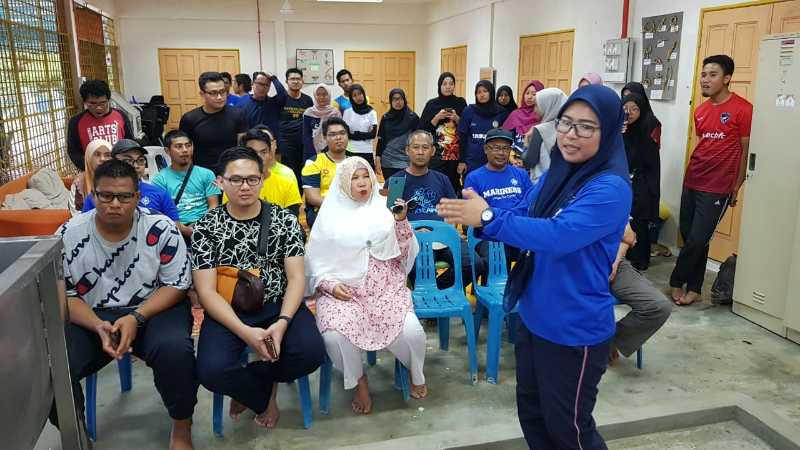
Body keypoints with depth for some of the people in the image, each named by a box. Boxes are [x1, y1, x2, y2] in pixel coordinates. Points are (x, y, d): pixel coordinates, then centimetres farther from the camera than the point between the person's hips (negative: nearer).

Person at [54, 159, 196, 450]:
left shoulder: (161, 229, -10)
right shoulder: (68, 235, -5)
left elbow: (176, 286, -6)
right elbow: (63, 296, -1)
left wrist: (135, 318, -21)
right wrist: (99, 327, -20)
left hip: (153, 310, -2)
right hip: (90, 318, 2)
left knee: (174, 349, -33)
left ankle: (182, 427, -5)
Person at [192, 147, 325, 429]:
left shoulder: (285, 220, 0)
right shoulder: (205, 227, -3)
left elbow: (296, 277, -3)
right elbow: (206, 290, -9)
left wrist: (282, 322, -21)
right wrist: (244, 331, -23)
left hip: (278, 306, 1)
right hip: (227, 312, -1)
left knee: (312, 352, -26)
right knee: (211, 372, -28)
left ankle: (245, 385, 4)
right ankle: (265, 395, 6)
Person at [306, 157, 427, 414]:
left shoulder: (384, 208, 8)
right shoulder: (330, 215, 7)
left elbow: (404, 254, 5)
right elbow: (316, 260, 10)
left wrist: (401, 220, -9)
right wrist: (330, 285, -7)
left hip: (386, 289, 0)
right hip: (343, 291, 0)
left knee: (411, 332, -25)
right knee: (335, 336, -30)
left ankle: (416, 374, 12)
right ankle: (358, 381, 3)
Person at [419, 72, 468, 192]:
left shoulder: (461, 103, 9)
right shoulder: (432, 104, 6)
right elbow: (422, 129, 3)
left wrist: (456, 119, -7)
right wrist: (437, 118, -8)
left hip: (456, 154, 1)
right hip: (436, 154, -1)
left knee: (454, 185, -1)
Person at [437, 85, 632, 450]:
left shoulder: (610, 188, -23)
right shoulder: (556, 172, 2)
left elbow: (557, 235, -35)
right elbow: (521, 218, 3)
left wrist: (488, 218, -33)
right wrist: (474, 217, -16)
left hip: (575, 330, -8)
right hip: (533, 317, 8)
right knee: (531, 413, 24)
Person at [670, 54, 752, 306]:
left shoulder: (743, 109, -9)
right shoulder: (700, 111, 10)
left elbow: (746, 151, -6)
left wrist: (736, 187, -5)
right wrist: (692, 175, 14)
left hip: (717, 188, -6)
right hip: (691, 182, 6)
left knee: (697, 240, -4)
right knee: (689, 237, 9)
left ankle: (677, 282, 15)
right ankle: (693, 288, 21)